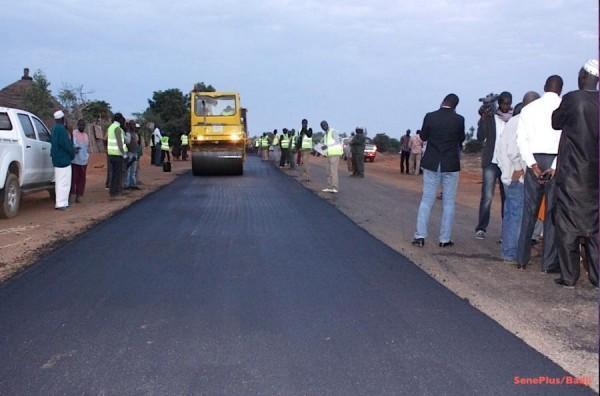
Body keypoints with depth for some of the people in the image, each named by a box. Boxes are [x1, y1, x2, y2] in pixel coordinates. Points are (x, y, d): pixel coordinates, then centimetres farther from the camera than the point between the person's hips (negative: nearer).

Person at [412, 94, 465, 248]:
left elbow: (423, 137, 6)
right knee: (448, 203, 8)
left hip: (431, 165, 1)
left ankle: (420, 236, 1)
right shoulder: (459, 119, -8)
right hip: (451, 166, -1)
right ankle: (445, 239, 8)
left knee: (426, 201, 8)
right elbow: (461, 139, 8)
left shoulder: (430, 117, -6)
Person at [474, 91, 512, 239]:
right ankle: (481, 228, -5)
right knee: (487, 196, -8)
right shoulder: (490, 116, 3)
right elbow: (480, 137, -6)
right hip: (491, 162, -2)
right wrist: (483, 118, -17)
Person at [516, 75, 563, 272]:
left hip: (534, 161, 3)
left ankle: (522, 258, 12)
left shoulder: (529, 108, 7)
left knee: (529, 210, 10)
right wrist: (556, 167, -11)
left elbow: (521, 139, -1)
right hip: (556, 160, -3)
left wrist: (532, 164, -5)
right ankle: (549, 262, 2)